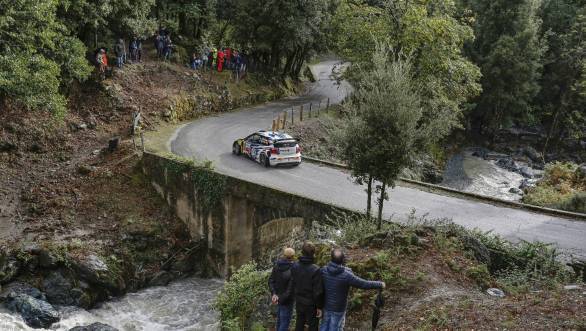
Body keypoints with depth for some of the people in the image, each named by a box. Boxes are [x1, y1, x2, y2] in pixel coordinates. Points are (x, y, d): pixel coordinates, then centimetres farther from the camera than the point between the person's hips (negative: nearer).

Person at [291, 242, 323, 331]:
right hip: (311, 304, -5)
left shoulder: (294, 266, -7)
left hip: (299, 302, 5)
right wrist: (319, 307, -8)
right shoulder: (315, 270, -23)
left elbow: (292, 284, 3)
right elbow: (318, 291, -19)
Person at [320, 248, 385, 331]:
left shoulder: (324, 270, -15)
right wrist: (380, 284, -8)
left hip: (326, 305, 5)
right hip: (338, 309, -4)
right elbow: (364, 284, -21)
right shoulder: (346, 275, -28)